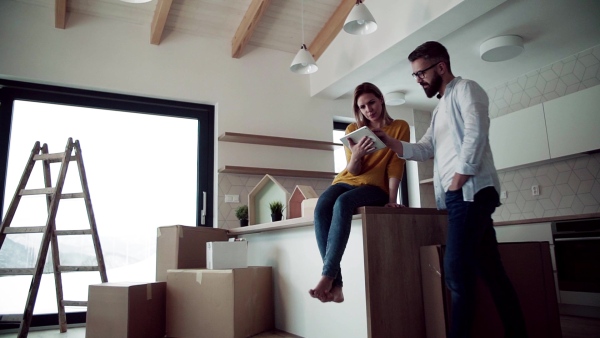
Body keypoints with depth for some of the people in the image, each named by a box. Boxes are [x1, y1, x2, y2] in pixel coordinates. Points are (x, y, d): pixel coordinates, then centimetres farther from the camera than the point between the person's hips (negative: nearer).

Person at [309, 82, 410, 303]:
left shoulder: (400, 127, 4)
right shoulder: (353, 129, 10)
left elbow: (396, 165, -3)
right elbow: (353, 171, 4)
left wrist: (392, 198, -18)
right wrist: (355, 155, -20)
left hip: (375, 186, -3)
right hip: (347, 181, 3)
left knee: (342, 203, -37)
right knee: (321, 207, -32)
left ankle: (327, 276, -38)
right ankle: (336, 284, -35)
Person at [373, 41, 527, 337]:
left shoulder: (465, 89, 1)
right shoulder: (440, 109, 27)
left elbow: (475, 133, -15)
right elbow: (423, 150, 18)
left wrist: (458, 180, -17)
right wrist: (388, 141, 5)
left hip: (470, 191, -9)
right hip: (457, 196, 9)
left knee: (456, 270, -12)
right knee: (489, 269, 10)